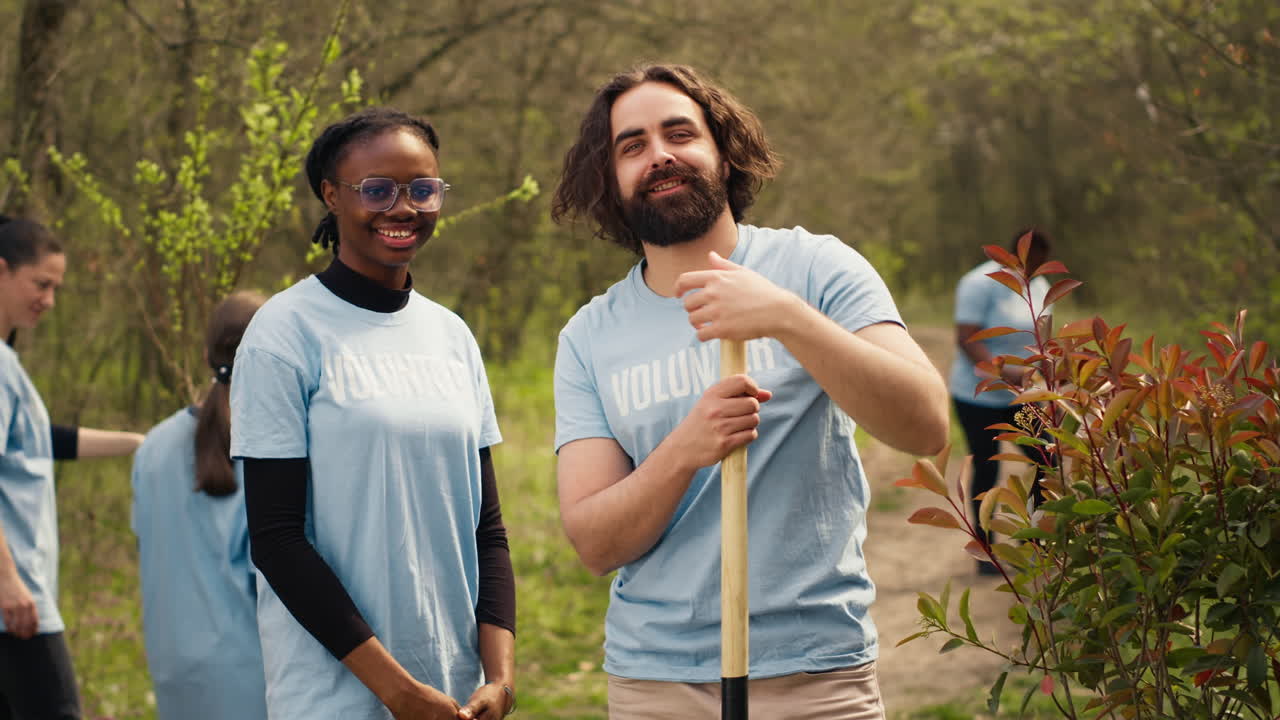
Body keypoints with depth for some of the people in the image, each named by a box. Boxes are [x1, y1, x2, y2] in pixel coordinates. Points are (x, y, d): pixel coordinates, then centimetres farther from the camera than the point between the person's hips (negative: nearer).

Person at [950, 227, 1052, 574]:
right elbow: (966, 340, -22)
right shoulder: (981, 284, -15)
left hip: (1022, 397, 7)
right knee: (986, 471, 0)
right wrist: (1005, 373, -33)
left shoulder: (1038, 286, 8)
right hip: (979, 398, -6)